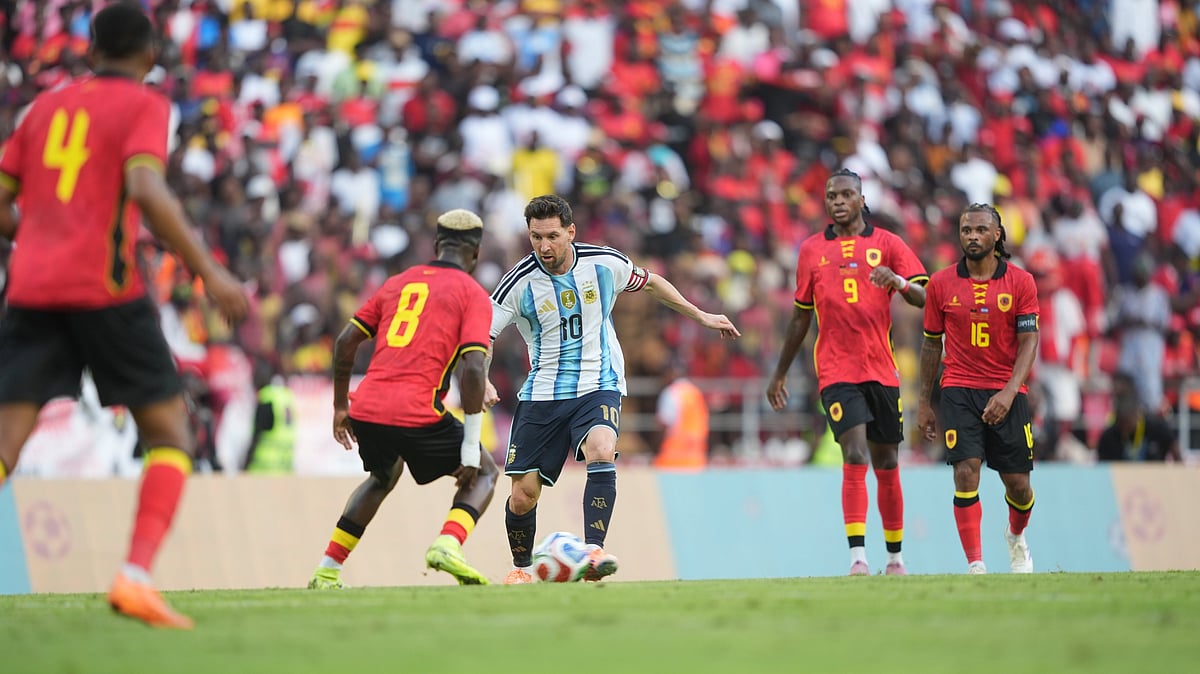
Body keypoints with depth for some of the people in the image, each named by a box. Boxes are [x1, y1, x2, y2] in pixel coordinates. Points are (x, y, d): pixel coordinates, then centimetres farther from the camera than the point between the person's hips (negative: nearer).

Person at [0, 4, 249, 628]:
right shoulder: (144, 106, 2)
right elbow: (145, 191, -16)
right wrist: (208, 270, -15)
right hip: (104, 289, -5)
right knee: (170, 433, 8)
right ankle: (135, 575, -10)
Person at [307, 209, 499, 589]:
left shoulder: (398, 282, 20)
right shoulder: (473, 294, 4)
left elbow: (345, 341, 16)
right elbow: (473, 368, -8)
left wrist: (340, 407, 26)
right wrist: (470, 448, -7)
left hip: (365, 410, 5)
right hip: (417, 413, -5)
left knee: (383, 476, 34)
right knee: (484, 472, 17)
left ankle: (327, 572, 27)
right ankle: (448, 545, -10)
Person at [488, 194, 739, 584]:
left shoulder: (605, 263, -6)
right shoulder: (521, 283, -11)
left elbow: (650, 284, 14)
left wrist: (701, 317, 21)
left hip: (598, 387, 0)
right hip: (542, 392, 0)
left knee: (601, 451, -32)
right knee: (522, 495, -2)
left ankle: (593, 551, -31)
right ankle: (522, 567, 25)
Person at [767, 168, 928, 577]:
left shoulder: (887, 244, 6)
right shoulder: (812, 249, 11)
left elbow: (925, 297, -3)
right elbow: (801, 317, 18)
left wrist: (899, 282, -24)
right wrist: (780, 373, 20)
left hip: (882, 370, 1)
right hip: (836, 370, -1)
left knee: (886, 464, 8)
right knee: (855, 457, -17)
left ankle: (895, 557, 21)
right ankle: (857, 556, -22)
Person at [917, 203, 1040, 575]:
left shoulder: (1020, 282, -1)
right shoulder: (941, 284, 3)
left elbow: (1029, 341, -4)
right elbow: (931, 343, 11)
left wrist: (1009, 392, -18)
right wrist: (924, 403, 11)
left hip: (1007, 394, 0)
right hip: (959, 389, 0)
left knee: (1018, 484, 4)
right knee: (966, 473, -16)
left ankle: (1016, 536, 38)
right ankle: (975, 565, -13)